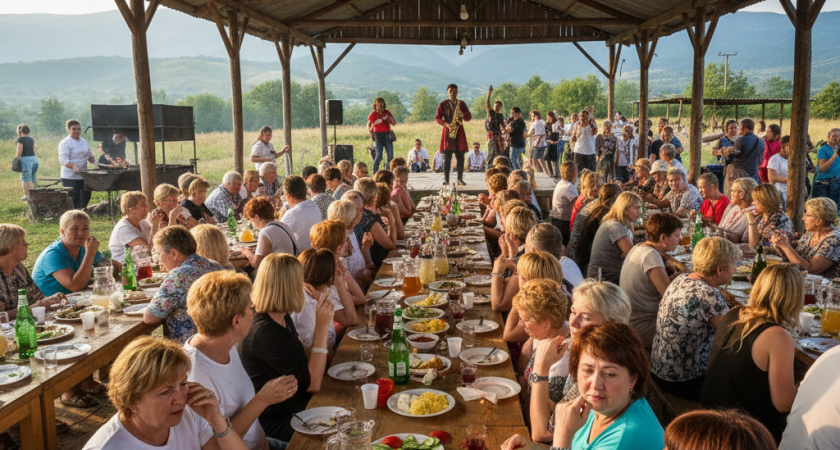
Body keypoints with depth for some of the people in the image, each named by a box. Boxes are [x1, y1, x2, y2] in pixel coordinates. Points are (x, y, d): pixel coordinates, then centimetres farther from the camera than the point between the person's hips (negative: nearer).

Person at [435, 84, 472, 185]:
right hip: (447, 131, -1)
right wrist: (446, 124, -12)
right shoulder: (443, 104, 8)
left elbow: (468, 118, 9)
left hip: (459, 132, 2)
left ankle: (460, 179, 2)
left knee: (460, 156, -2)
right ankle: (446, 179, -1)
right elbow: (437, 118, 3)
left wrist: (462, 113, -11)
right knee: (447, 157, -4)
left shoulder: (461, 103, 13)